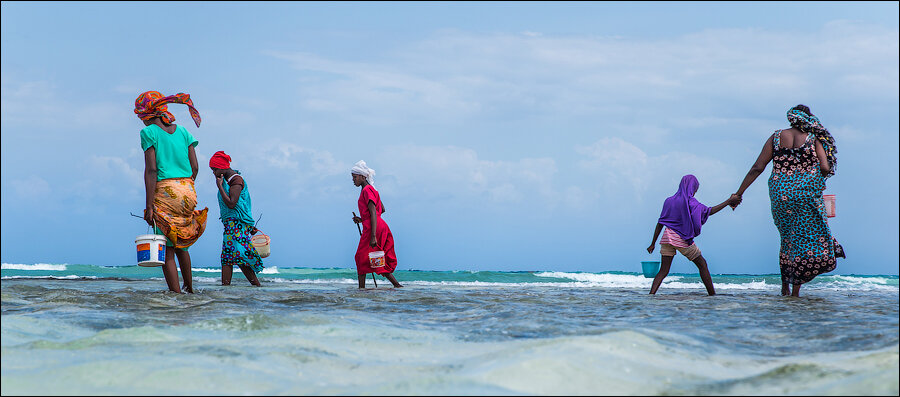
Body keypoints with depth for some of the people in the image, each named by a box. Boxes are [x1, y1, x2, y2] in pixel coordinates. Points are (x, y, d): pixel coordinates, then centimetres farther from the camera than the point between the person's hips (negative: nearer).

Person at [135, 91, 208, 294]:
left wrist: (149, 206, -11)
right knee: (181, 245, 21)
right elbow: (195, 167, 9)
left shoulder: (149, 132, -2)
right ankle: (189, 288, 30)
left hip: (164, 191, -6)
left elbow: (151, 170, -10)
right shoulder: (182, 131, 13)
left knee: (167, 249, -1)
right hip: (188, 190, 6)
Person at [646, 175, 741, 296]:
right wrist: (729, 201, 1)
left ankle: (651, 294, -14)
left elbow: (660, 224, 12)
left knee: (663, 271, 3)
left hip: (667, 236, 5)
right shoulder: (690, 202, -7)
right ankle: (712, 295, 9)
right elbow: (709, 211, -5)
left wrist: (653, 243, 14)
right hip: (683, 239, -5)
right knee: (702, 264, 9)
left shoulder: (669, 201, 11)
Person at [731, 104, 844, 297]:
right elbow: (825, 168, -10)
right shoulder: (813, 139, -1)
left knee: (787, 239, 20)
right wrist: (815, 179, 13)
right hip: (807, 194, -3)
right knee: (807, 238, 6)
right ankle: (795, 289, 0)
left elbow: (757, 168, 1)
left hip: (780, 195, 3)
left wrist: (739, 193, 5)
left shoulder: (776, 137, 4)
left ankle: (785, 286, 19)